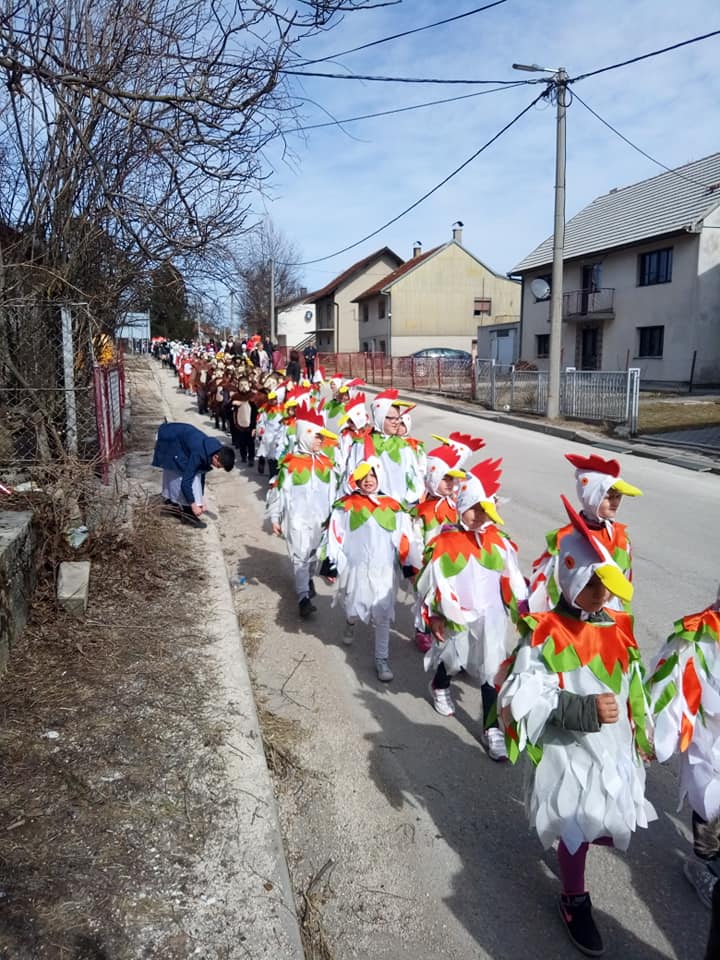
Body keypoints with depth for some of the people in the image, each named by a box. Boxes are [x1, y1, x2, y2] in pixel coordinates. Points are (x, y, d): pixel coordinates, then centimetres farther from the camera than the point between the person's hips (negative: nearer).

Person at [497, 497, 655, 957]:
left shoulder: (620, 627, 0)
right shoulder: (545, 633, -20)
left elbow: (635, 691, 12)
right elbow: (523, 695, -22)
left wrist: (642, 740, 17)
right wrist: (581, 710, -28)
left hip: (617, 749, 6)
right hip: (569, 753, -5)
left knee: (615, 828, 16)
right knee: (575, 829, 11)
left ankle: (573, 838, 52)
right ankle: (575, 902, 40)